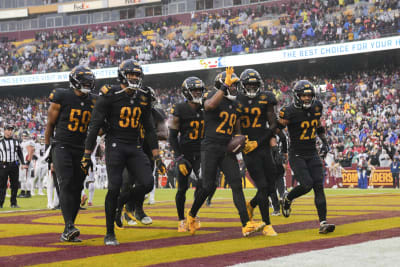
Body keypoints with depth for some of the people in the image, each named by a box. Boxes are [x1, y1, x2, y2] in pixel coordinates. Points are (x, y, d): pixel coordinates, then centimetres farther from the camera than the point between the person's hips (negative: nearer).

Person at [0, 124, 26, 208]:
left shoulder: (16, 142, 12)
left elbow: (20, 154, 14)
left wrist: (23, 163, 3)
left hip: (14, 166, 3)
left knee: (15, 185, 4)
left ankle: (13, 203, 13)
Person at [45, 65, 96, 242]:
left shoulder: (92, 102, 8)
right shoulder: (62, 97, -6)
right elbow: (50, 124, 2)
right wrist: (47, 148, 1)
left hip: (81, 150, 5)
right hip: (61, 146, -5)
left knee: (76, 188, 1)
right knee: (66, 184, -19)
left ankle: (67, 233, 6)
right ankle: (69, 226, -26)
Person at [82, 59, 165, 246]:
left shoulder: (143, 97, 8)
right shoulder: (110, 96, -8)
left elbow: (149, 128, 15)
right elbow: (95, 126, -7)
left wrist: (156, 156, 11)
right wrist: (87, 155, -8)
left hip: (135, 147, 5)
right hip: (115, 145, -5)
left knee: (147, 183, -10)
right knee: (114, 187, -11)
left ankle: (120, 204, 17)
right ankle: (109, 234, 1)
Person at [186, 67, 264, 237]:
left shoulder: (234, 104, 16)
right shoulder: (212, 97, -6)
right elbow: (211, 104, -33)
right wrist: (224, 86, -30)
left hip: (227, 149, 6)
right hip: (210, 147, -6)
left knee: (237, 184, -6)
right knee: (208, 186, -4)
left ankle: (246, 225, -12)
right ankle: (191, 215, 22)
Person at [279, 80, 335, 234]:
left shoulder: (316, 107, 5)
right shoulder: (290, 112, -15)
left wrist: (324, 142, 14)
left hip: (312, 154, 5)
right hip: (296, 155, -5)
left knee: (319, 186, -7)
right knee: (307, 184, -17)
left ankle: (323, 222, -9)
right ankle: (287, 199, 16)